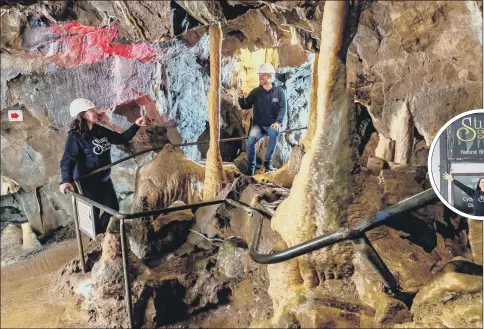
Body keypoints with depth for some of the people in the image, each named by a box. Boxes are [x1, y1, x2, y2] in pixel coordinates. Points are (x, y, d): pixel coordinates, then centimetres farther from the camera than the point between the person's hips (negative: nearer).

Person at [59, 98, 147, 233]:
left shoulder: (101, 131, 0)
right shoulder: (75, 137, -21)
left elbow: (121, 139, 11)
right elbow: (68, 160, -29)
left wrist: (136, 125, 2)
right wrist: (66, 180, -46)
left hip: (104, 179, 8)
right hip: (88, 182, -8)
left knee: (113, 207, 19)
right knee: (94, 213, 6)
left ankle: (101, 233, 42)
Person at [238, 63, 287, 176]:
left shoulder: (279, 92, 1)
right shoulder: (256, 92, 6)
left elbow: (283, 109, -6)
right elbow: (245, 106, 7)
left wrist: (278, 122, -24)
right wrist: (241, 98, -15)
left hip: (272, 125, -1)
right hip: (258, 125, 2)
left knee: (275, 132, -36)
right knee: (251, 139, -29)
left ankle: (267, 161, -18)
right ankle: (251, 167, -13)